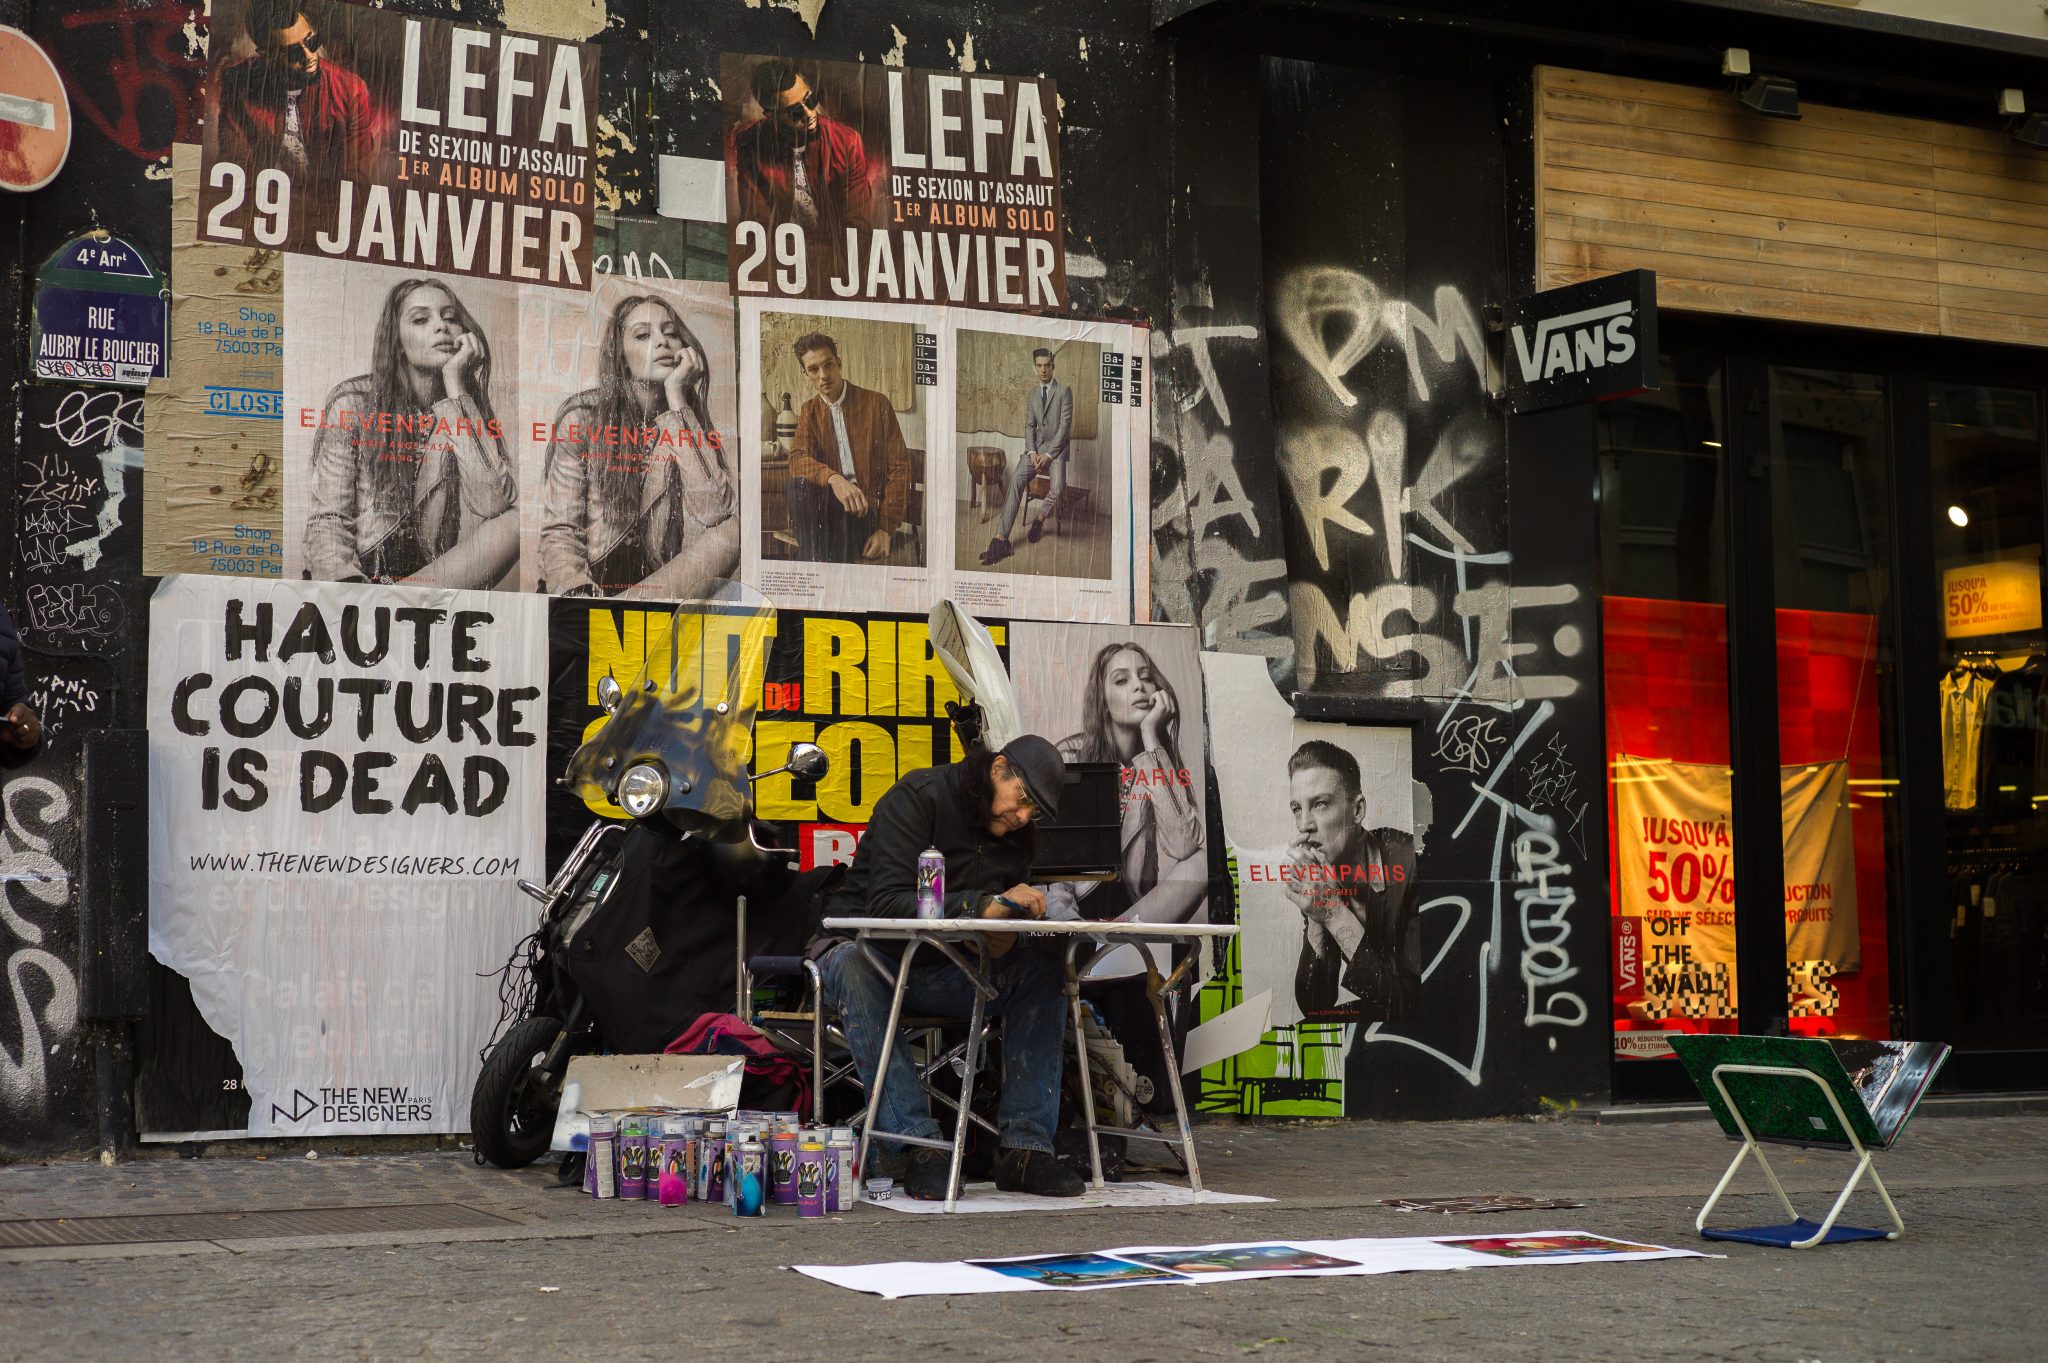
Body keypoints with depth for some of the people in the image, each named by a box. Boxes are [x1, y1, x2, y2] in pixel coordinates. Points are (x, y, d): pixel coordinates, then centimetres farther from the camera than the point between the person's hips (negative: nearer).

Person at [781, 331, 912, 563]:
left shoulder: (876, 404, 2)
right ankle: (814, 563, -31)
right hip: (830, 505, 3)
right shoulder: (810, 411, 13)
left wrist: (887, 530, -13)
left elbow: (899, 467, -2)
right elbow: (798, 458, -6)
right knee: (799, 484, -30)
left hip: (868, 511, -3)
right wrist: (833, 479, -31)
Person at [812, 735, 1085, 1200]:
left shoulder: (1016, 836, 6)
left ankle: (1025, 1147, -21)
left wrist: (1004, 938, -20)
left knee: (1041, 968, -18)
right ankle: (921, 1145, -41)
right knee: (857, 969, -41)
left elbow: (1002, 925, 6)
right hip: (863, 947, -5)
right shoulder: (919, 797, -15)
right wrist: (982, 905, -35)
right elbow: (886, 903, -26)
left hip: (938, 970, 6)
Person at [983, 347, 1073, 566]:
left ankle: (1039, 519, -1)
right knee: (1016, 480, -24)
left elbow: (1065, 425, -9)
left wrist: (1048, 455, -16)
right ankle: (1001, 538, -32)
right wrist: (1031, 452, -7)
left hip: (1057, 446, -4)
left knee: (1058, 487, -33)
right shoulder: (1033, 394, 15)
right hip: (1036, 446, 4)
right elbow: (1029, 425, 12)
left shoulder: (1064, 391, -3)